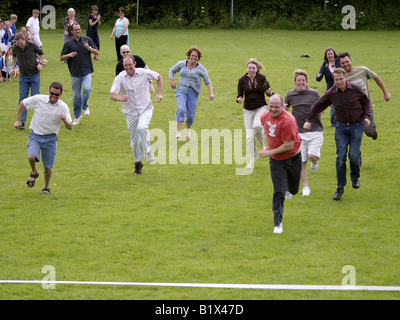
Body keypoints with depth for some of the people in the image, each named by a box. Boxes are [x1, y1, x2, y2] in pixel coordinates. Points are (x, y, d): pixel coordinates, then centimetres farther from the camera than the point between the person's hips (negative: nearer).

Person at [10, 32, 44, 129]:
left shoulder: (32, 45, -14)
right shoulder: (15, 48, -7)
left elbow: (41, 54, 5)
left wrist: (40, 63, -11)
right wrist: (13, 68, 8)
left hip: (34, 75, -2)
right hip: (23, 76, 2)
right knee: (22, 98, -3)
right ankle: (21, 122, -1)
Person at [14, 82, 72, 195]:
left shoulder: (63, 107, -8)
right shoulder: (38, 99, -10)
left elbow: (70, 127, -9)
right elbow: (22, 104, 7)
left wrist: (65, 121, -31)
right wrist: (18, 120, 6)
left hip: (50, 138, 1)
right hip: (35, 135, -1)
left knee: (48, 166, 3)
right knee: (32, 157, -25)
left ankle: (46, 187, 30)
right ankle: (34, 173, 8)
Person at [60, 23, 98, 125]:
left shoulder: (87, 40, 6)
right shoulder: (68, 43, 4)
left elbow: (96, 52, 6)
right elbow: (61, 58, 5)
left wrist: (89, 48, -14)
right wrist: (69, 55, -16)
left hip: (86, 71, -1)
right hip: (75, 73, 1)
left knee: (87, 89, -23)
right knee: (76, 96, 5)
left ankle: (85, 106, 4)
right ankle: (77, 116, 21)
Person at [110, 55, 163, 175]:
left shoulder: (144, 73, -9)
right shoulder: (120, 78, -12)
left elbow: (159, 77, 10)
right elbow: (112, 94, -22)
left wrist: (159, 93, 1)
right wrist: (120, 98, -44)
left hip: (146, 108, -1)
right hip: (130, 112, 1)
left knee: (142, 127, -30)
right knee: (134, 140, 6)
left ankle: (148, 151, -9)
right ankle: (138, 163, 27)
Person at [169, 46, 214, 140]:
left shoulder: (200, 68, -2)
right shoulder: (181, 64, 3)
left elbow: (207, 81, -4)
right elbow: (172, 71, 19)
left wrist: (210, 93, -16)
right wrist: (172, 81, 3)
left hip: (193, 93, 0)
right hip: (181, 91, 0)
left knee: (191, 115, 1)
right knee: (181, 109, -23)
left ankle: (188, 129, 33)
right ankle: (178, 132, -24)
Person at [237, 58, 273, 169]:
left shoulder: (262, 78, -6)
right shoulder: (242, 80, -4)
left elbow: (268, 92, 2)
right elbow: (239, 96, 1)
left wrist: (270, 92, -21)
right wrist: (239, 99, -22)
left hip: (261, 107, -2)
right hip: (248, 110, 2)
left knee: (256, 125, -30)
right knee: (249, 136, -2)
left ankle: (262, 143, 2)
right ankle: (252, 159, 14)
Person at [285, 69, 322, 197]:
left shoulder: (314, 94, 2)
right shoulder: (290, 95, 6)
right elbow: (285, 110, 20)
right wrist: (284, 108, -4)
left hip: (315, 130, -1)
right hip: (299, 132, 1)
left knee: (312, 156, -18)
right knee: (302, 162, -1)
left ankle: (315, 162, 20)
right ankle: (305, 188, 10)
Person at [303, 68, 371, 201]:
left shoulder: (355, 89, -9)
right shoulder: (331, 93, -6)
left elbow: (366, 102, 7)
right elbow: (318, 105, 8)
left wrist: (366, 117, -5)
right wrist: (308, 120, 5)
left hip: (357, 126, -1)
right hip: (341, 126, 1)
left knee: (353, 155, -10)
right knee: (341, 157, -5)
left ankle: (355, 177, 21)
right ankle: (340, 187, 3)